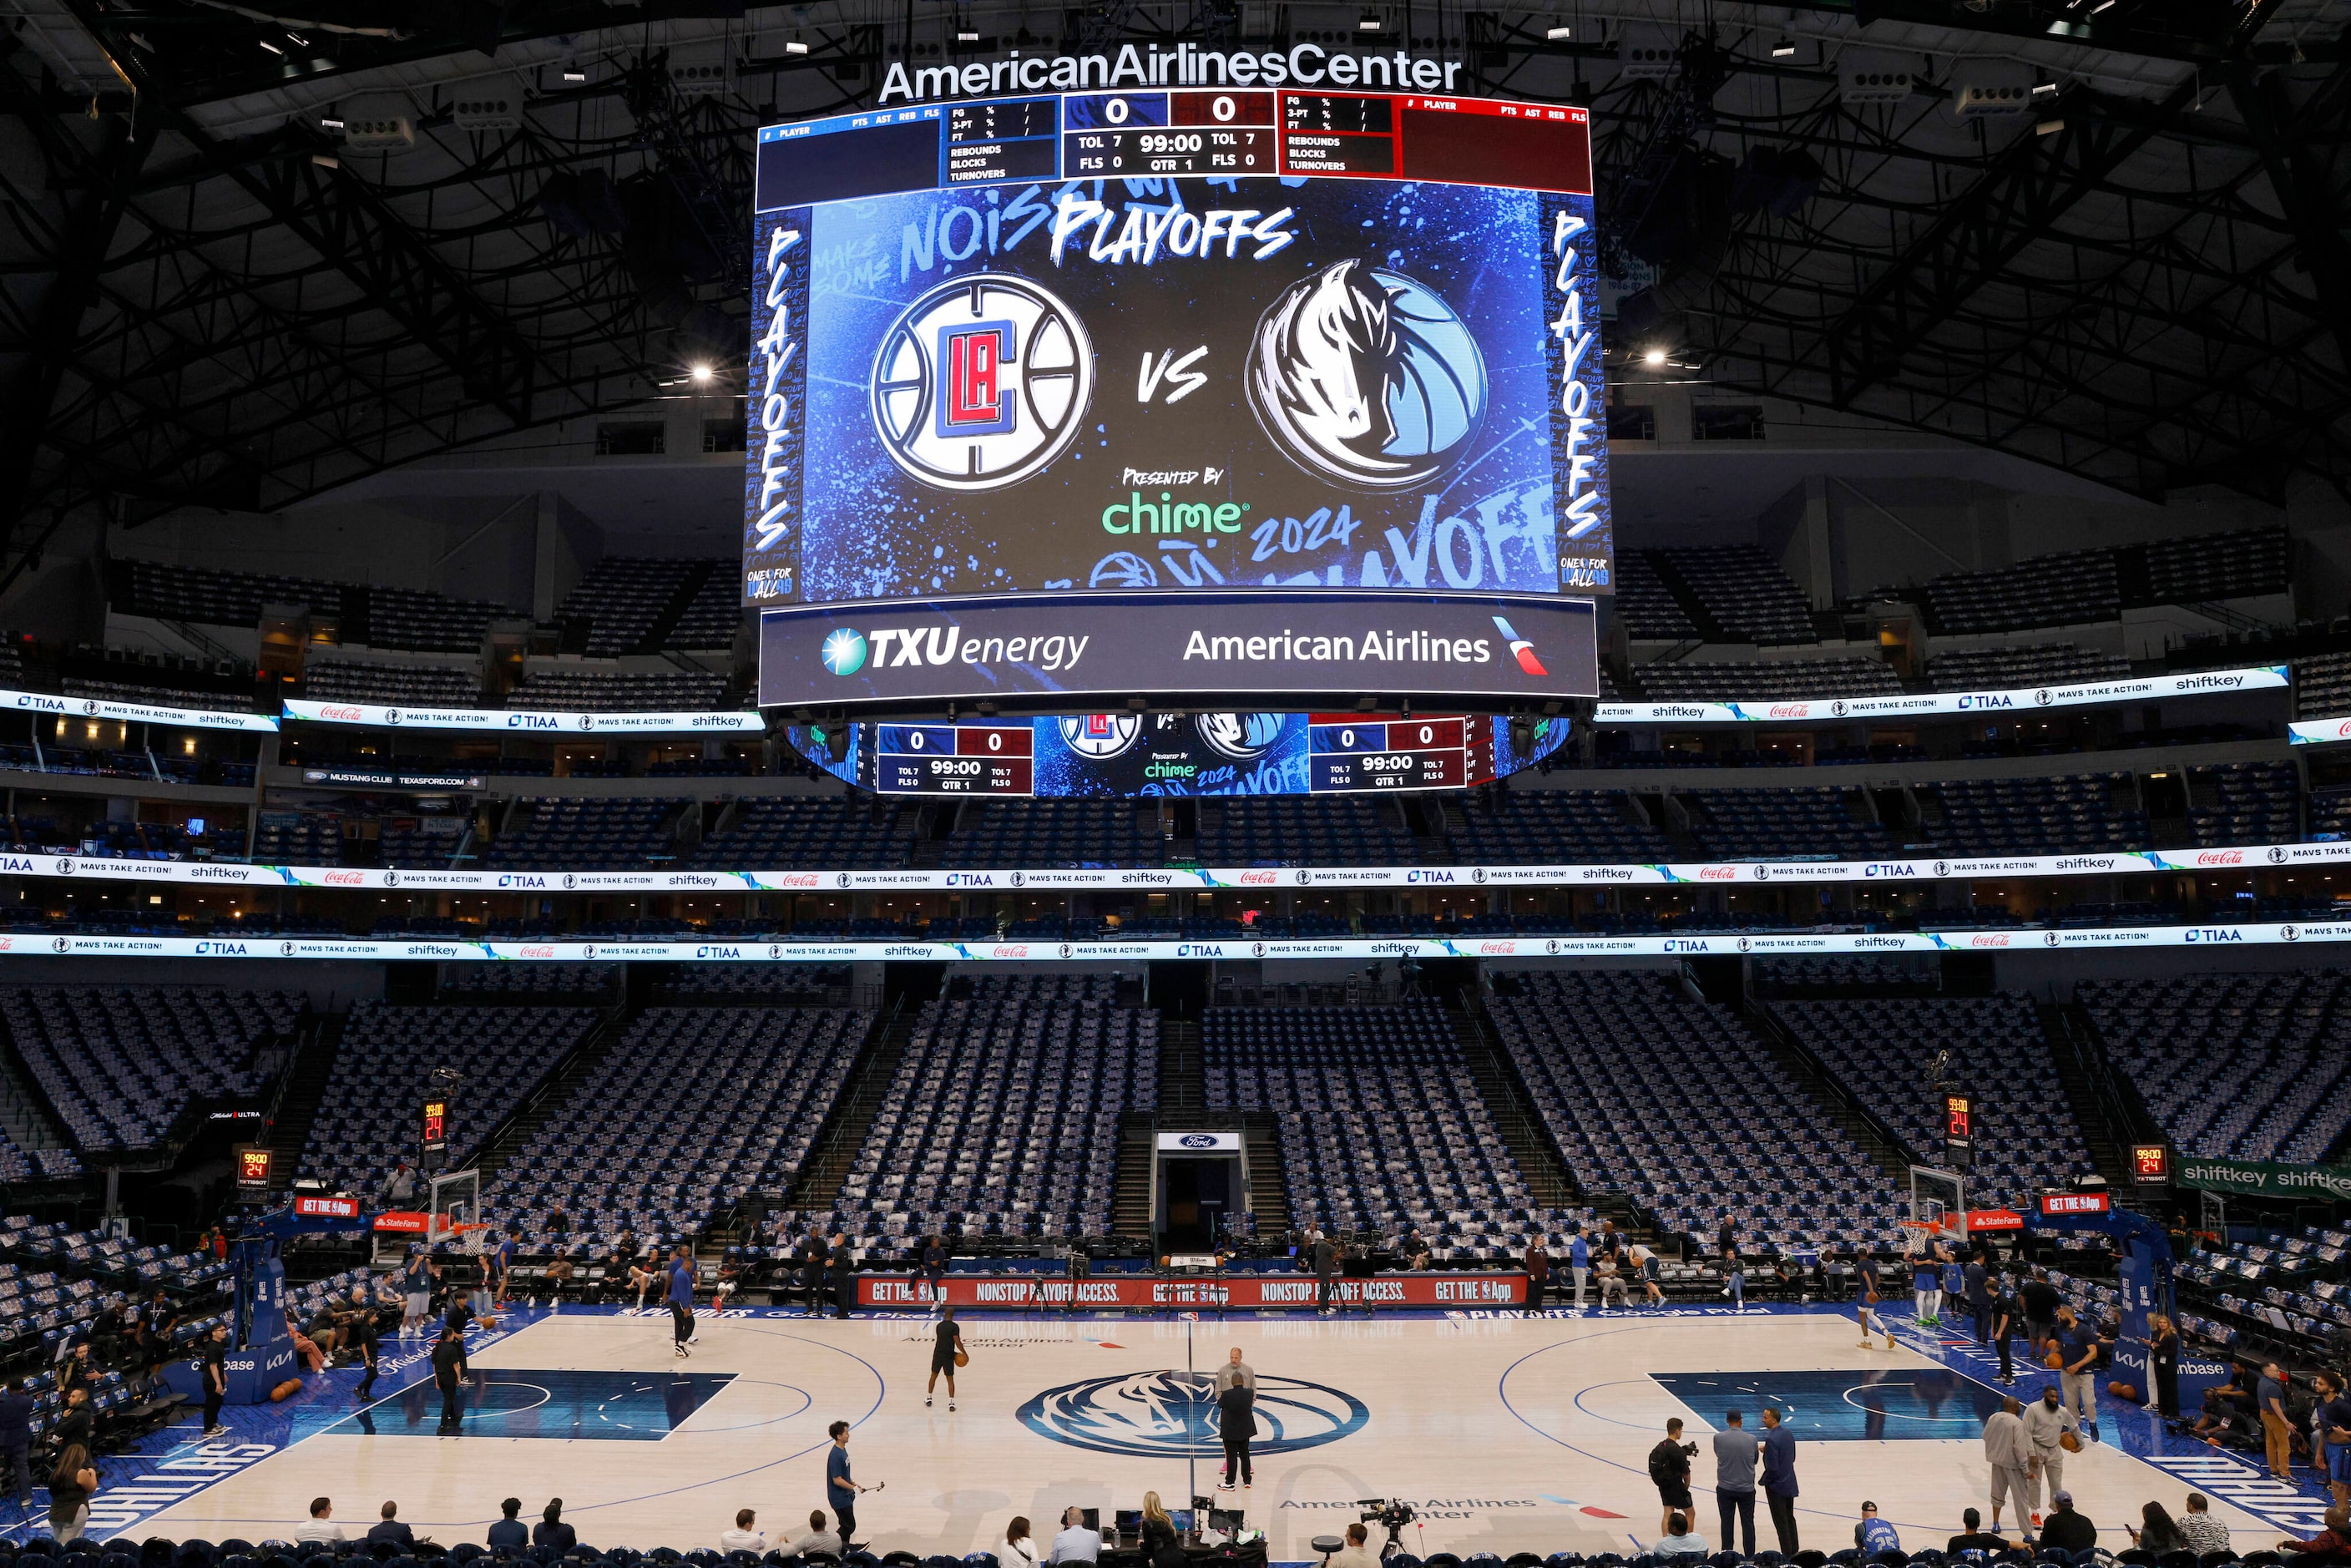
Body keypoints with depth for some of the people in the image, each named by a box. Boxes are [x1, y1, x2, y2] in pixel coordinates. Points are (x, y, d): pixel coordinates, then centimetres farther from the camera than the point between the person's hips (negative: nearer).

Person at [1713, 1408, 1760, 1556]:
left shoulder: (1718, 1438, -11)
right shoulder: (1751, 1439, -10)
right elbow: (1755, 1460, 6)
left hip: (1725, 1488, 0)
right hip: (1747, 1488, 0)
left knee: (1727, 1523, 11)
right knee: (1748, 1523, 12)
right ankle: (1750, 1557, 18)